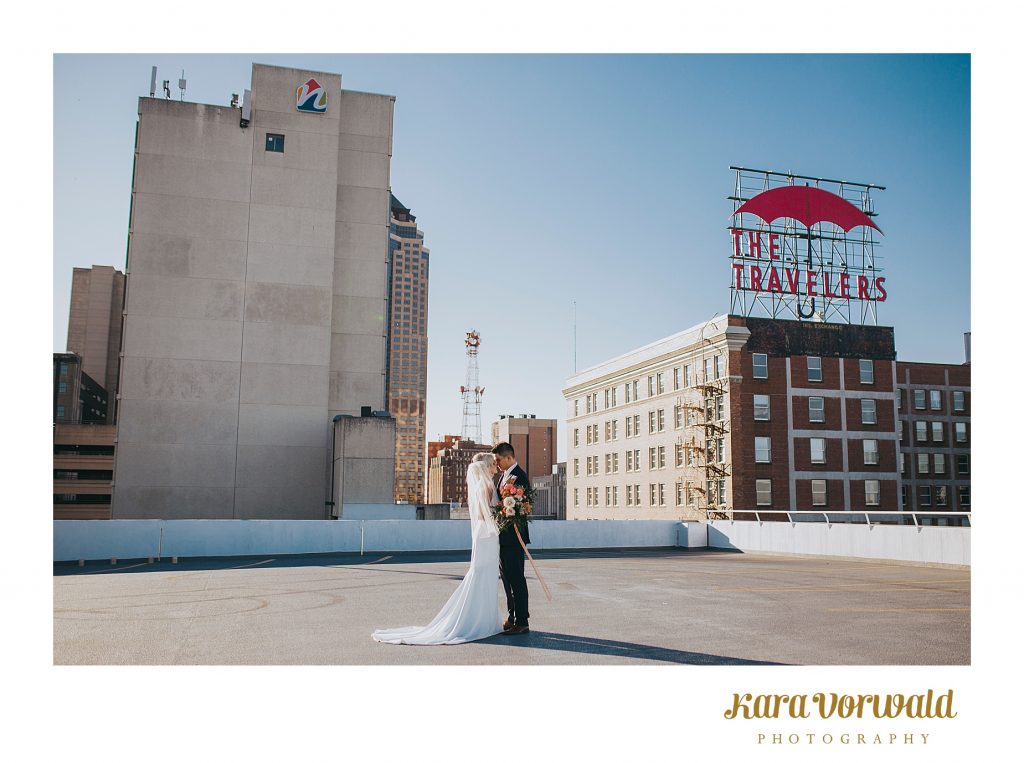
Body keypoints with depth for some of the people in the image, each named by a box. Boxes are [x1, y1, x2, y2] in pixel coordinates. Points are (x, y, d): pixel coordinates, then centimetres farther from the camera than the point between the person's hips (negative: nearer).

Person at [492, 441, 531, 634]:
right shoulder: (503, 476, 15)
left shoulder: (519, 477, -15)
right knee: (507, 578, 14)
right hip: (503, 536, 10)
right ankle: (512, 618, 22)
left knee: (517, 579, -5)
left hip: (513, 536, -10)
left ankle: (522, 622, 1)